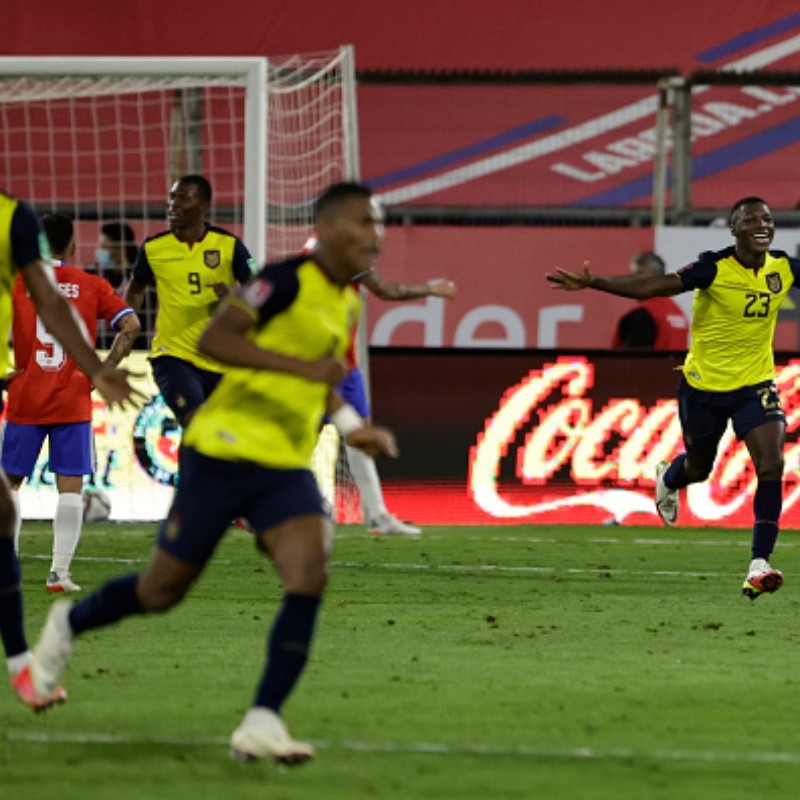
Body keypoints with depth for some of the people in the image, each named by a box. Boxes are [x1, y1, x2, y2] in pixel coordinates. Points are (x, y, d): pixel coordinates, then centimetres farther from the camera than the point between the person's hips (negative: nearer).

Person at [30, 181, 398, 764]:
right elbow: (214, 339, -26)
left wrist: (350, 425, 16)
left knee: (310, 574, -19)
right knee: (162, 591, 6)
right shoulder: (288, 280, -14)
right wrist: (304, 366, -32)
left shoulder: (348, 302, 12)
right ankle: (69, 623, 37)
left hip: (287, 467, 6)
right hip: (224, 453, -6)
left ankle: (262, 722, -19)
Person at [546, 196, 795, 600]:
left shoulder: (783, 268, -6)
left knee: (771, 465, -17)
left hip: (755, 384, 2)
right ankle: (668, 479, 58)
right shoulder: (715, 268, -21)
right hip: (704, 384, -2)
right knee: (698, 467, 18)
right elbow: (655, 285, -30)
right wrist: (591, 283, -41)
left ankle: (759, 564, -15)